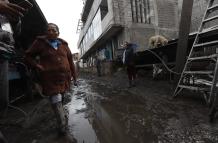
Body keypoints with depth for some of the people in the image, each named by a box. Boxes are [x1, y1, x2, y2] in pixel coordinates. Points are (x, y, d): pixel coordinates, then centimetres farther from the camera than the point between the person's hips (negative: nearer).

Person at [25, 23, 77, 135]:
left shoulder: (64, 44, 9)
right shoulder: (40, 42, 2)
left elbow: (70, 61, 10)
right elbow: (29, 56, 9)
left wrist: (74, 76, 8)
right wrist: (38, 67, -8)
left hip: (64, 77, 4)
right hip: (50, 78, -3)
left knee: (60, 99, 20)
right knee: (56, 101, -5)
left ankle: (60, 115, 47)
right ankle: (62, 125, 13)